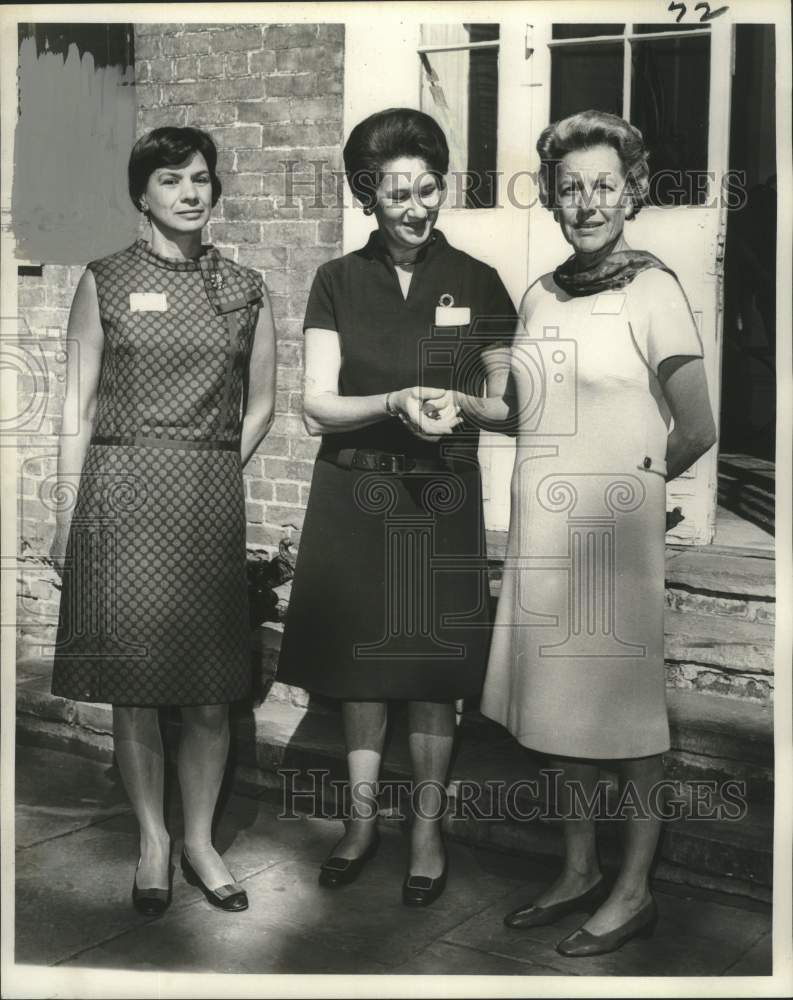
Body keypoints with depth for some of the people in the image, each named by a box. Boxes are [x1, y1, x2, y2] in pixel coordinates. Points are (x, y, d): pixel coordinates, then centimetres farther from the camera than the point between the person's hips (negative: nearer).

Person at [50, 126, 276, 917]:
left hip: (211, 500, 2)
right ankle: (152, 842, 20)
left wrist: (211, 473, 5)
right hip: (122, 494, -1)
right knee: (133, 684, 3)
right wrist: (68, 515, -2)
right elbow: (78, 406, 2)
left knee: (211, 691, 4)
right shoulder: (106, 281, 4)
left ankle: (200, 840, 21)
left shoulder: (243, 290, 9)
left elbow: (260, 406, 14)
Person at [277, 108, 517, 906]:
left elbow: (508, 405, 6)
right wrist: (395, 404, -20)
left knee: (432, 672, 4)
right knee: (360, 664, 9)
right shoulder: (338, 282, 2)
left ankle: (427, 831, 20)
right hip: (354, 499, 1)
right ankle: (361, 819, 27)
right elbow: (317, 408, -3)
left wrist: (460, 404, -16)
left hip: (442, 498, -1)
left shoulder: (476, 282, 2)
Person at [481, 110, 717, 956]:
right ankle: (579, 872, 28)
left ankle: (634, 891, 18)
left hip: (612, 527, -6)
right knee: (561, 705, 12)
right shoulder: (539, 297, 11)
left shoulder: (651, 290, -7)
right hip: (540, 523, 6)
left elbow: (697, 430, -7)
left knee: (626, 709, 3)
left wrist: (632, 478, 5)